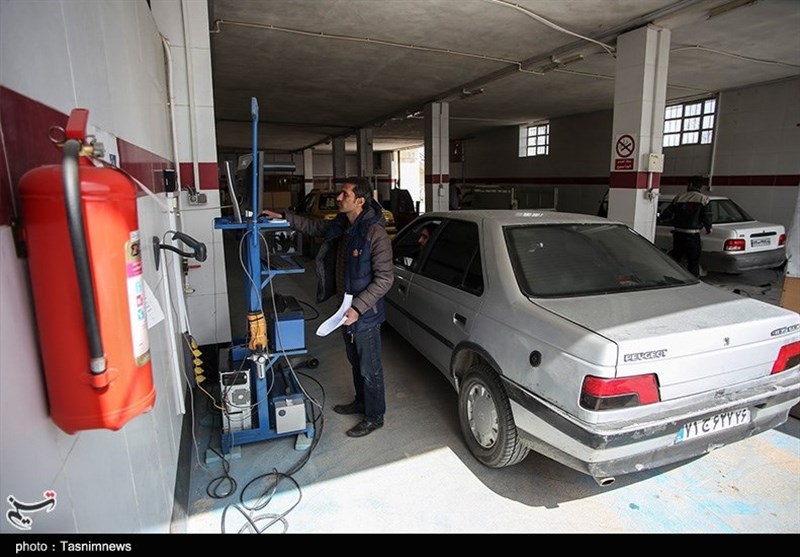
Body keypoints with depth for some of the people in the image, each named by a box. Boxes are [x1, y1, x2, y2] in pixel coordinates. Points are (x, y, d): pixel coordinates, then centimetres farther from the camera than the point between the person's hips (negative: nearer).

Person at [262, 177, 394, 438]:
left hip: (366, 313, -8)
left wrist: (358, 308, -28)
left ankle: (375, 417, 27)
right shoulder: (340, 225, 1)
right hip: (347, 308, 8)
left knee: (370, 368, 8)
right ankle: (361, 402, 46)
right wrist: (282, 217, 8)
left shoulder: (376, 233, -25)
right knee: (355, 362, 25)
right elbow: (314, 225, 19)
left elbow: (384, 279, -24)